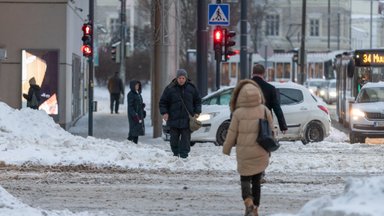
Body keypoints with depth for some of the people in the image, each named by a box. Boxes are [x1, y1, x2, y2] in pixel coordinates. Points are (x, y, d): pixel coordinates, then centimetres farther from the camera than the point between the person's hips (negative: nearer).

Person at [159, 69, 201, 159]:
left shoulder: (191, 88, 5)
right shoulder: (170, 88, 0)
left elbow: (197, 100, 14)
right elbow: (163, 102, 5)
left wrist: (197, 112, 4)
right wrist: (164, 112, -6)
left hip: (187, 119, 0)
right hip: (174, 119, 0)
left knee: (185, 138, -3)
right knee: (174, 138, 7)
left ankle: (184, 155, -1)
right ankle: (176, 153, 22)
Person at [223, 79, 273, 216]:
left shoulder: (238, 113, -12)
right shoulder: (264, 110, -6)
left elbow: (232, 133, -5)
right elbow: (271, 130, 3)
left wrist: (226, 149, 11)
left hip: (244, 153, -2)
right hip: (261, 153, 2)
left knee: (245, 179, 10)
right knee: (256, 180, 16)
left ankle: (248, 202, -16)